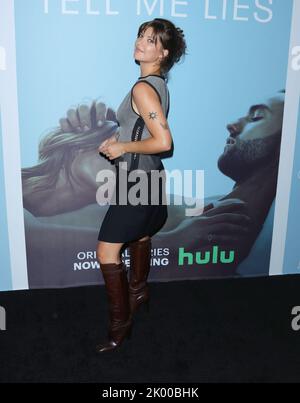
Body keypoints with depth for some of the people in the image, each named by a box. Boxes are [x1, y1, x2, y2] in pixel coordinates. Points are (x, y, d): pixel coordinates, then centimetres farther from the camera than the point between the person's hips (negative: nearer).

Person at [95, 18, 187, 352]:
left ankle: (120, 325, 8)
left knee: (107, 252, -5)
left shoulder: (143, 88, -22)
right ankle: (138, 291, 49)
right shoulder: (158, 83, 7)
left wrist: (123, 147, -17)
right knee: (140, 236, 26)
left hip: (136, 180, -10)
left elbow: (163, 141, -31)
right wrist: (117, 139, 8)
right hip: (148, 175, 10)